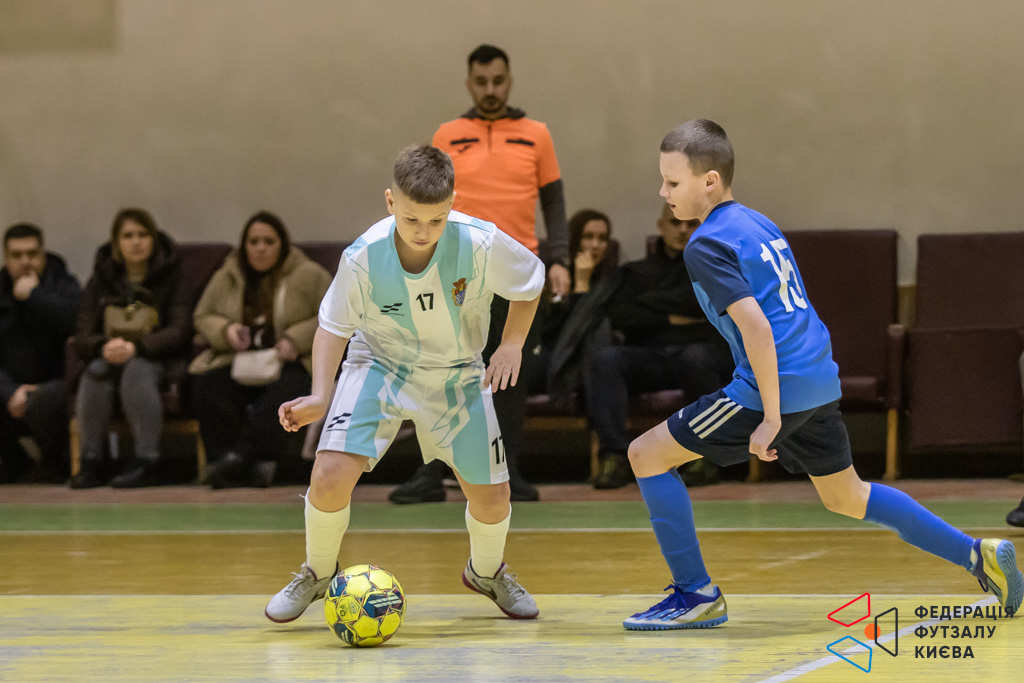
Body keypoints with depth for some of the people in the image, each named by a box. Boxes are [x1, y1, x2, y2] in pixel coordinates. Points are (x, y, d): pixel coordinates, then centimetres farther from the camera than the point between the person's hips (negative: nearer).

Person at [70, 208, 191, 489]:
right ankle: (92, 461, -29)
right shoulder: (101, 280, 9)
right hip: (110, 357, 3)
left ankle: (146, 462, -35)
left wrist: (135, 347, -26)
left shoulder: (171, 277, 0)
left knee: (138, 370, -36)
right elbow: (82, 337, 1)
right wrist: (105, 347, -24)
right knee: (96, 371, -31)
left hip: (157, 360, -3)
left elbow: (180, 333, -10)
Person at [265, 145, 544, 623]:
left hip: (457, 375, 1)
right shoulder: (363, 257, -27)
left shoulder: (481, 244, -27)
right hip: (379, 364, -1)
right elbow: (334, 325, -10)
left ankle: (486, 572, 37)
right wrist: (319, 397, -21)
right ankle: (318, 574, 9)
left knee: (492, 497, 1)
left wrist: (511, 344, -13)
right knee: (330, 476, -21)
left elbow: (531, 281, -5)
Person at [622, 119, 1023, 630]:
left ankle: (696, 594, -1)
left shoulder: (706, 246, -12)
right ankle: (978, 555, 23)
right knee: (847, 497, 26)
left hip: (778, 388, -9)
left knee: (647, 455, 0)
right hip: (820, 381, 9)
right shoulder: (760, 223, 16)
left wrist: (771, 418, -23)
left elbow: (756, 326, -23)